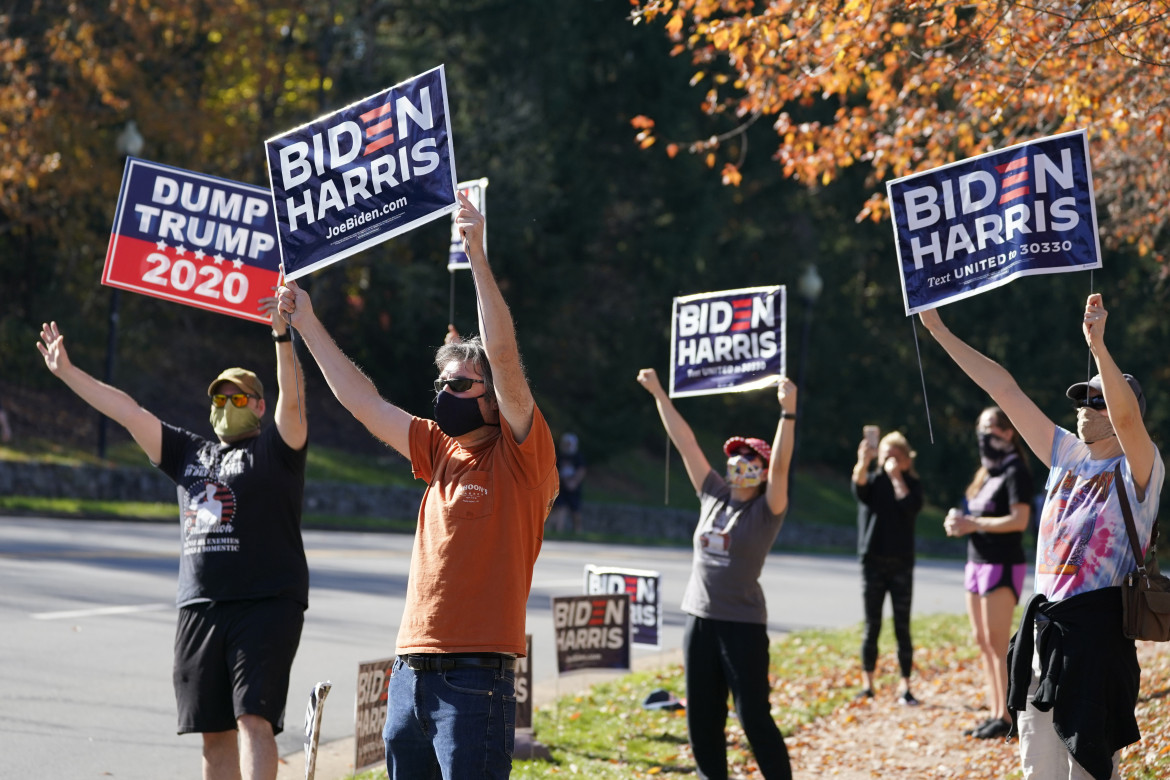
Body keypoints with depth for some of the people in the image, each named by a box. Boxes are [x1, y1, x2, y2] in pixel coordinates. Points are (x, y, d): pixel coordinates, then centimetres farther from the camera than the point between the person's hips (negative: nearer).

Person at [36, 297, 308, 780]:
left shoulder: (274, 450, 5)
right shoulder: (189, 453, 21)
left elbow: (292, 399, -12)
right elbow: (127, 411, 20)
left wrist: (282, 337, -26)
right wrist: (66, 372, 18)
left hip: (266, 605, -6)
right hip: (199, 609, 6)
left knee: (253, 720, -16)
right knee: (214, 733, 5)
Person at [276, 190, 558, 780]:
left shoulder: (520, 454, -2)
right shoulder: (442, 453, 17)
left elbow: (503, 355, -13)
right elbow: (363, 402, 24)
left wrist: (477, 254, -16)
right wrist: (307, 323, 27)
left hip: (475, 677, -8)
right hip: (410, 671, 8)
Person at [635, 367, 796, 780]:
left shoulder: (767, 509, -4)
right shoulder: (714, 495, 10)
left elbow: (781, 464, -19)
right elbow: (685, 442, 12)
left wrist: (788, 411, -31)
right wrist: (658, 394, 15)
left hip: (743, 623, -6)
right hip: (700, 619, 6)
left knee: (754, 716, -6)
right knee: (702, 718, 9)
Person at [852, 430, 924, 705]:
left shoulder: (911, 484, 5)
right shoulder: (873, 479, 5)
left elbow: (912, 507, -15)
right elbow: (859, 489, -18)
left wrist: (897, 476, -10)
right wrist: (864, 463, -36)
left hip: (901, 563, 0)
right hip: (873, 561, 0)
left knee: (902, 628, -2)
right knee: (872, 626, 2)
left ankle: (904, 688, 0)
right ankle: (867, 685, 8)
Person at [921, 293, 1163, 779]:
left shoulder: (1137, 470, -5)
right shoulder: (1068, 456, 14)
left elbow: (1126, 414, -27)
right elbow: (1004, 390, 14)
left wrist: (1097, 344, -37)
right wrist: (939, 332, 16)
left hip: (1096, 630, -7)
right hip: (1044, 627, 7)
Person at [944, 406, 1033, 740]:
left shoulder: (1015, 472, -9)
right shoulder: (986, 472, 17)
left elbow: (1019, 519, -19)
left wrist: (974, 524, -19)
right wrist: (959, 521, 3)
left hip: (1003, 565, -9)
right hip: (977, 561, 9)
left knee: (997, 643, -10)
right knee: (982, 641, 6)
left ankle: (1006, 717, -9)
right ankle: (994, 713, 8)